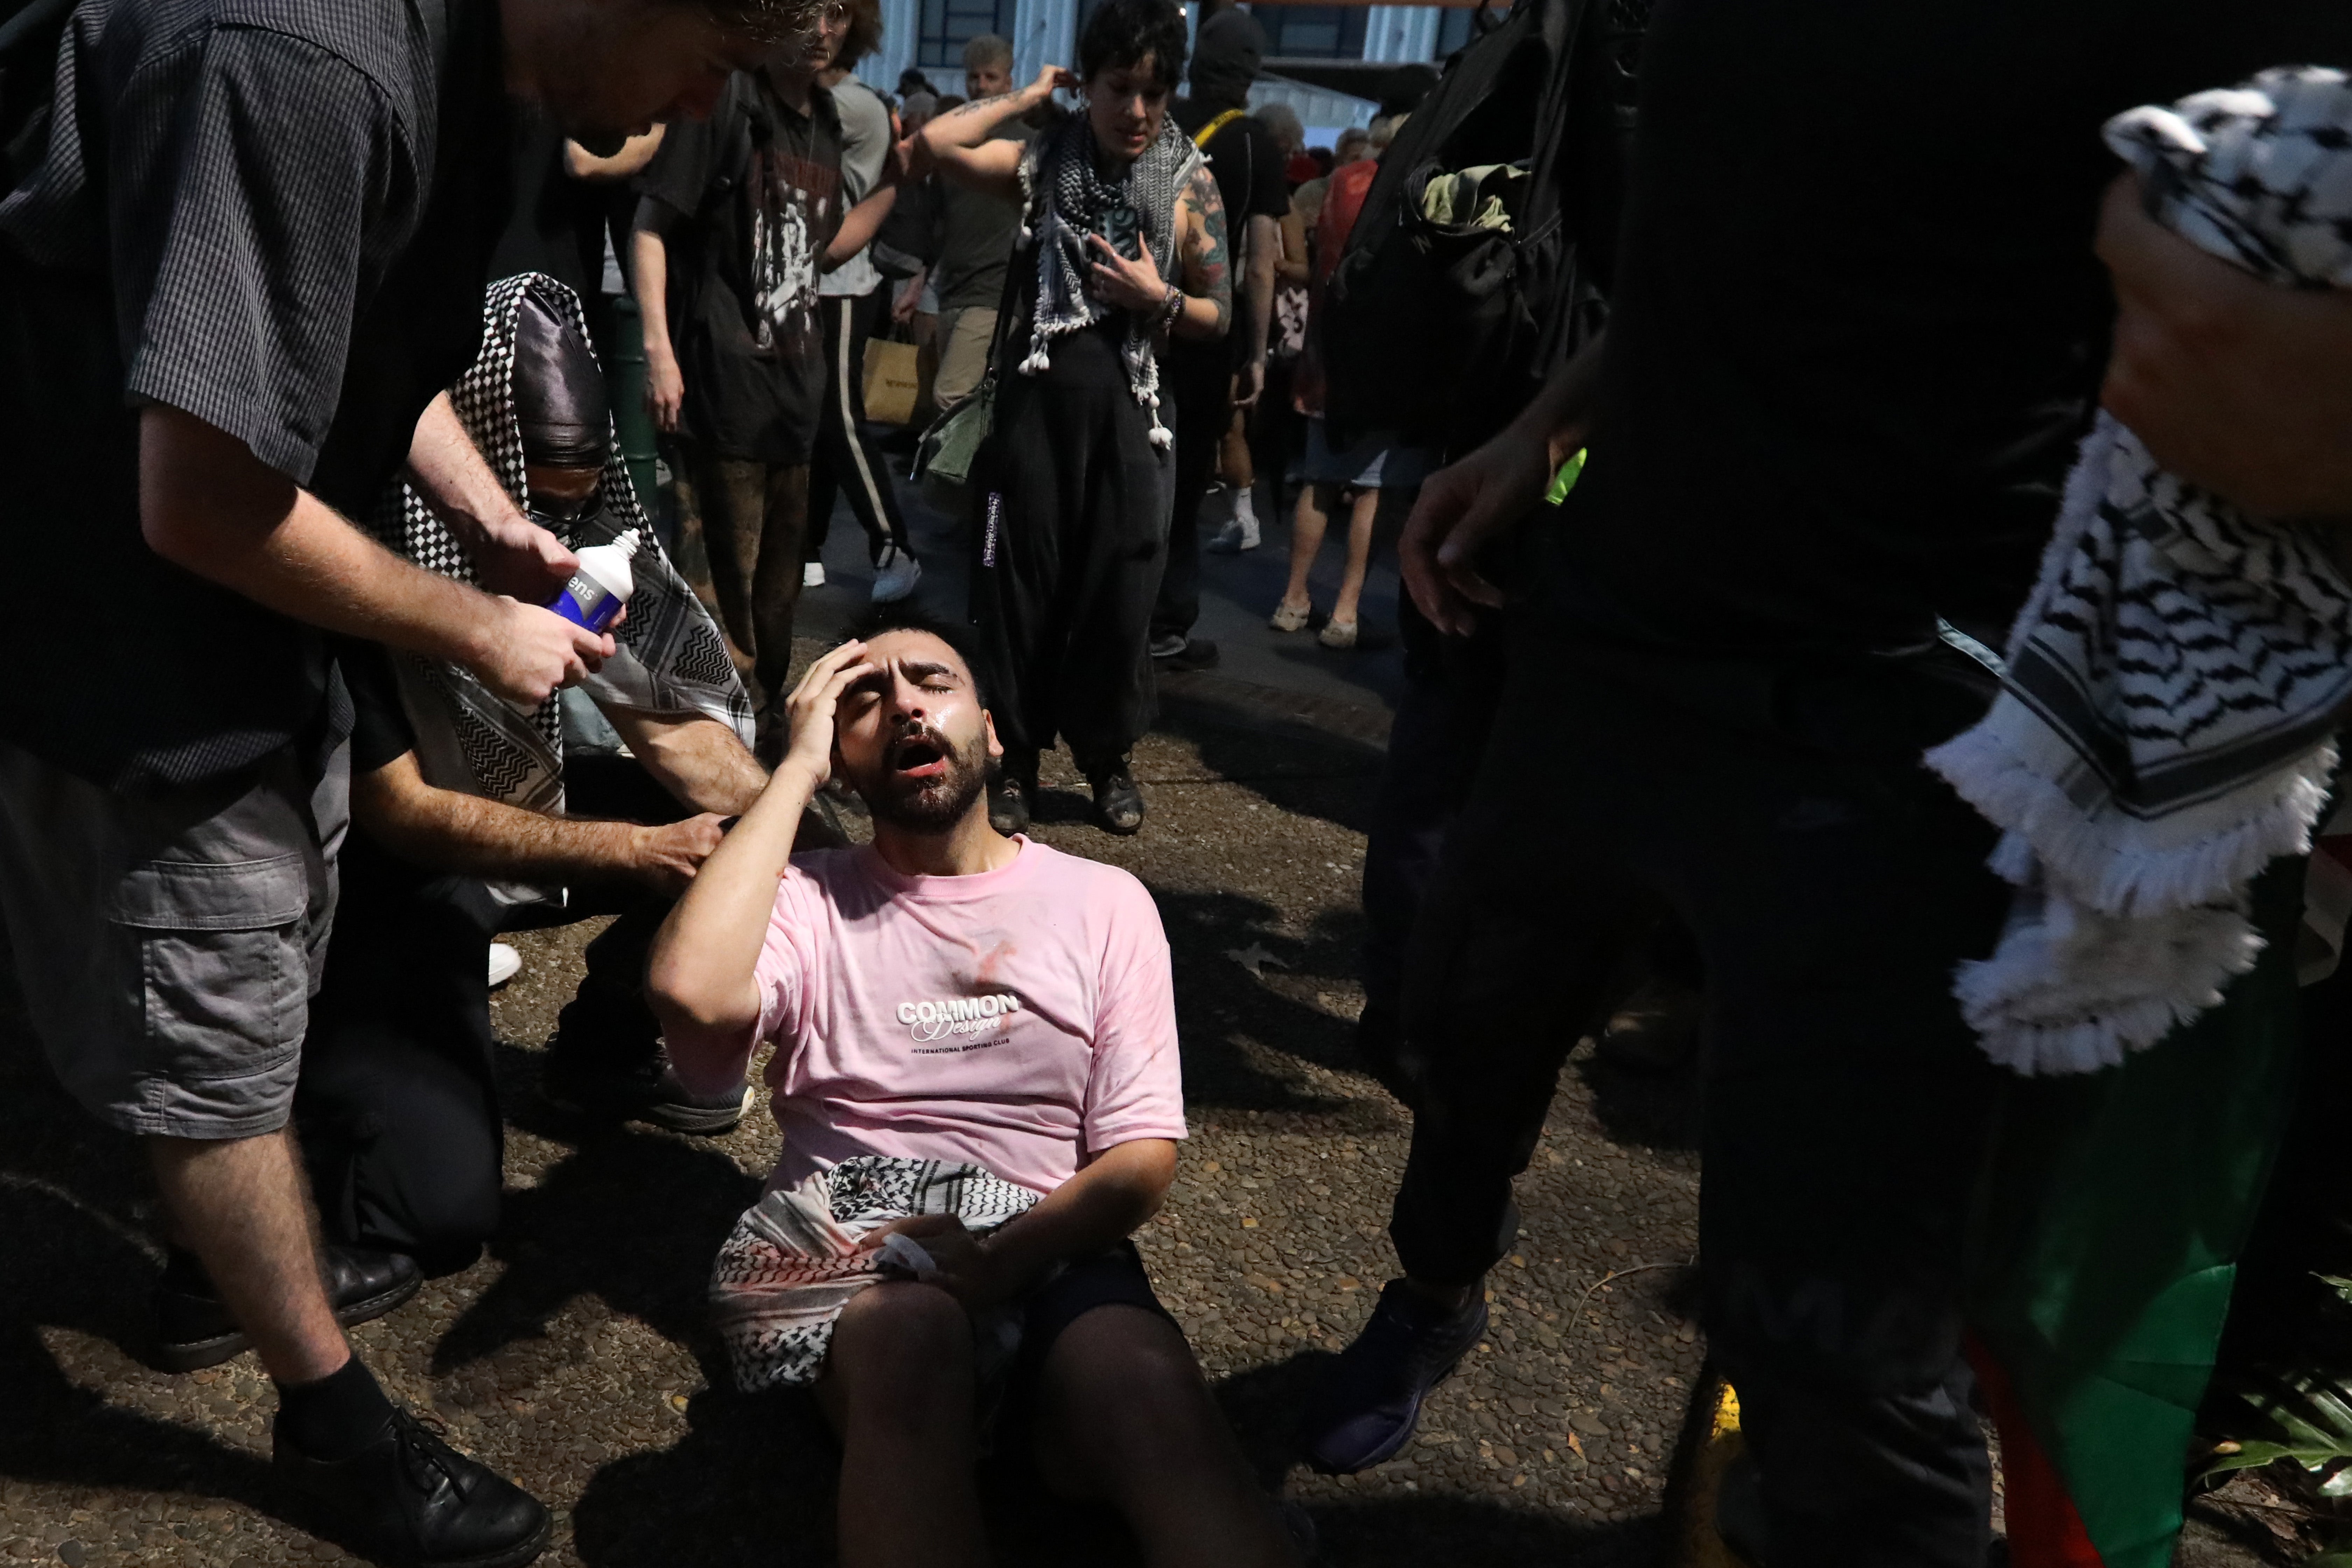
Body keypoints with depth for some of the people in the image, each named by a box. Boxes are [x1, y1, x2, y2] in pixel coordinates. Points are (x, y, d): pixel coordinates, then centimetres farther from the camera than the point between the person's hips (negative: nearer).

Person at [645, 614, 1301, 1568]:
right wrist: (796, 768, -2)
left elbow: (1141, 1156, 5)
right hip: (842, 1240, 0)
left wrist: (1005, 1255, -16)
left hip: (1045, 1248, 0)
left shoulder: (1104, 902, 12)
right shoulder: (808, 899, 12)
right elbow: (691, 990, -13)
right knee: (909, 1326, -36)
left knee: (1149, 1395, -34)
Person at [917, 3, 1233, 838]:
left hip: (1126, 405, 0)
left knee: (1117, 591, 3)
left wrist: (1159, 300, -12)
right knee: (1019, 585, 2)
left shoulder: (1190, 181, 4)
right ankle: (1012, 760, 15)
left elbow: (1219, 315, 7)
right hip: (1035, 396, 0)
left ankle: (1109, 756, 21)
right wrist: (1031, 95, -3)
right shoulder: (1045, 160, 4)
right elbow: (938, 142, -11)